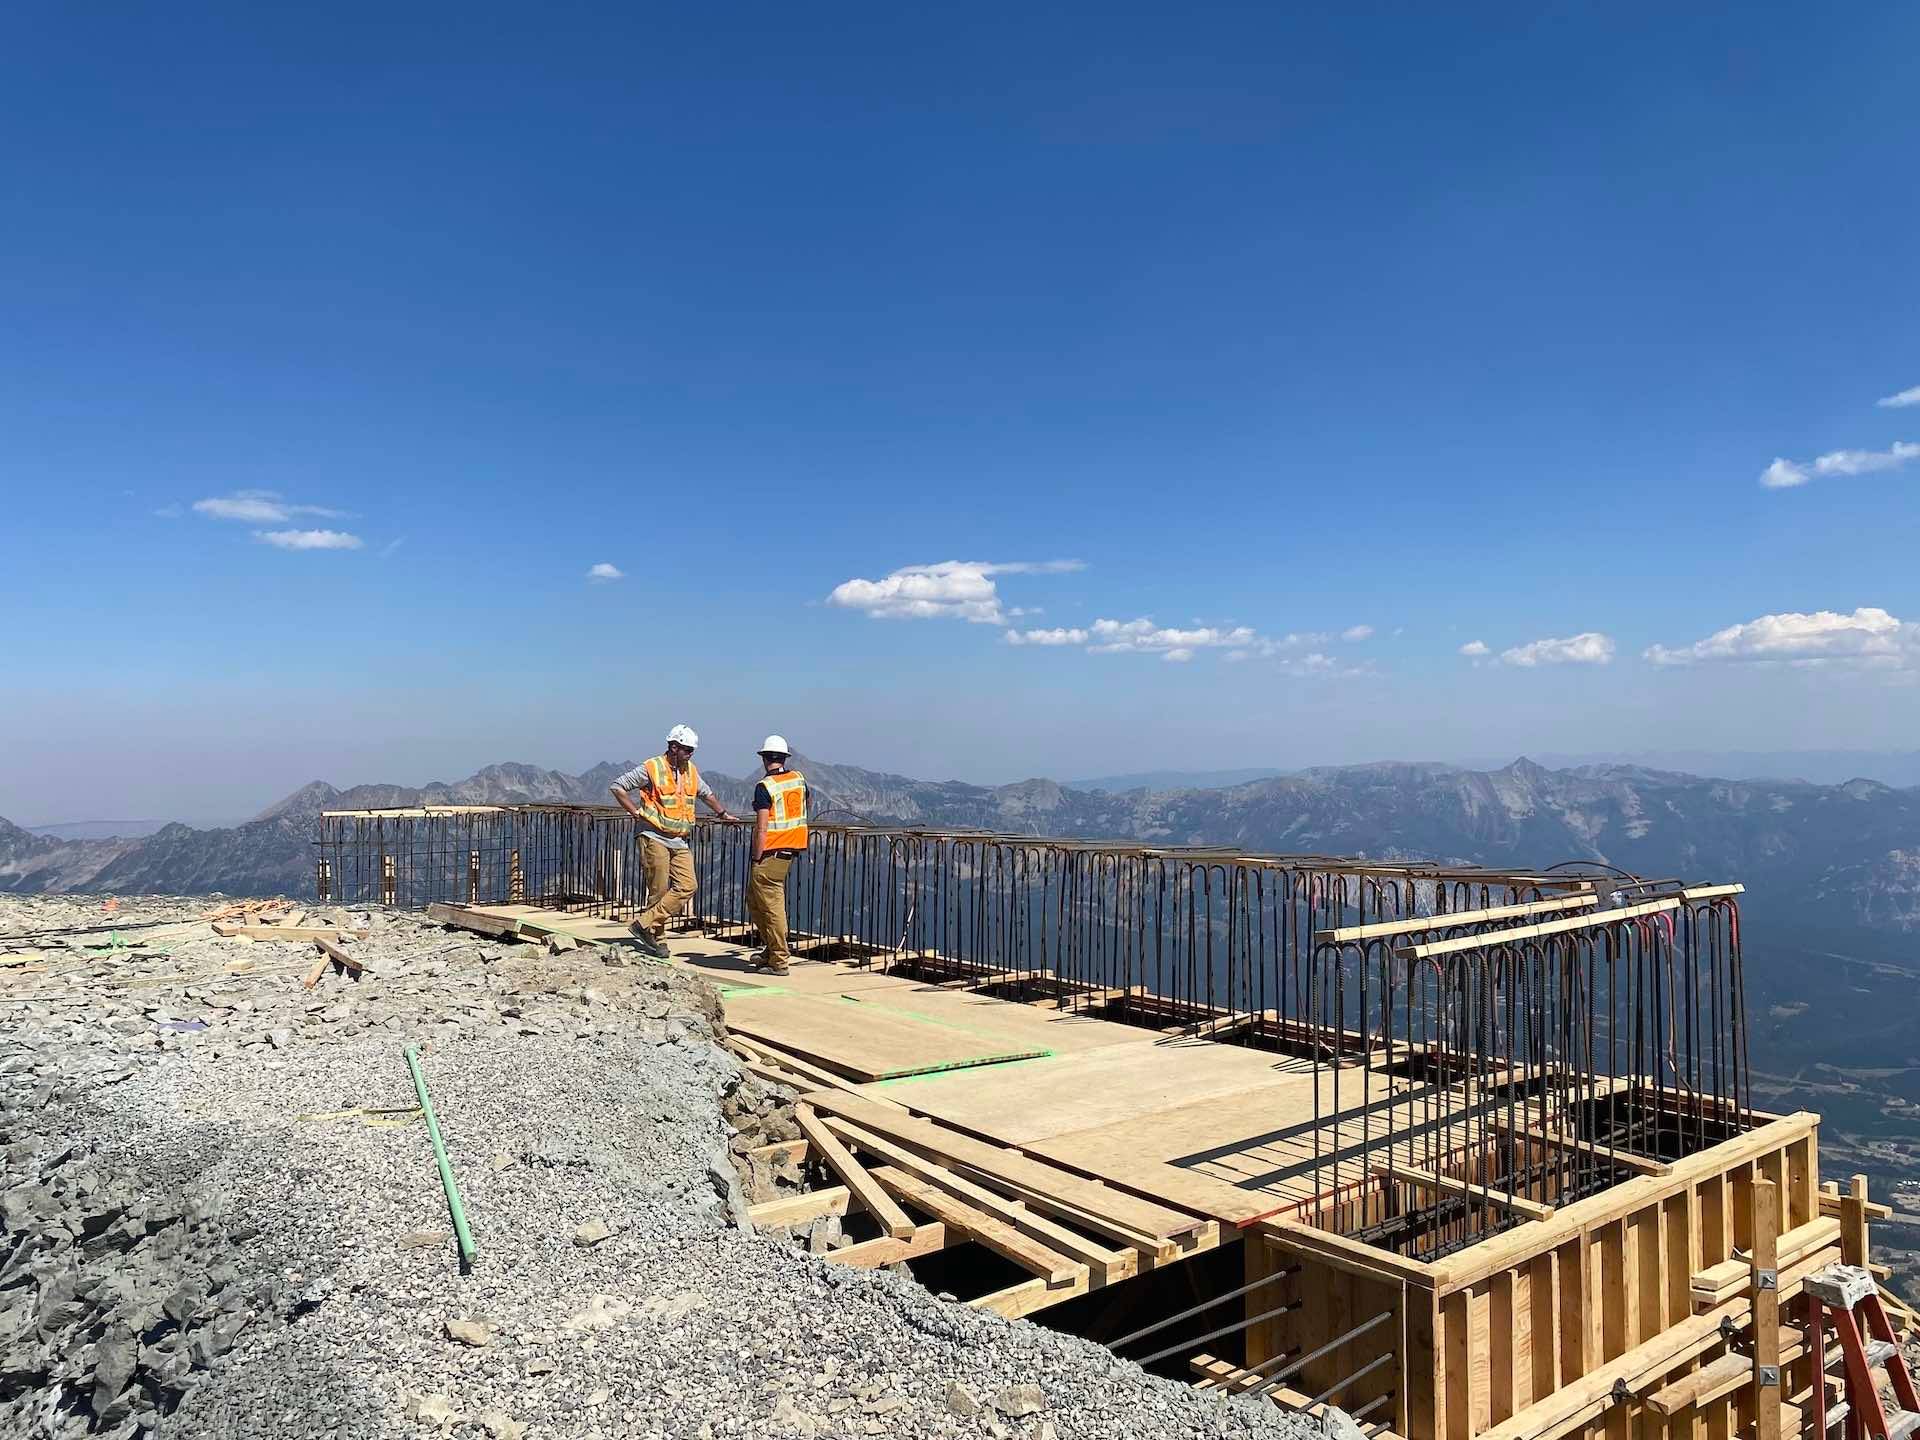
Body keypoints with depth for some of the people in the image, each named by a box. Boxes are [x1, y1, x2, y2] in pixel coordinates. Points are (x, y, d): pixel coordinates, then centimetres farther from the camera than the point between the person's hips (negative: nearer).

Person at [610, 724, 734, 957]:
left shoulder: (691, 771, 12)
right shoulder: (651, 768, -8)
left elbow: (707, 793, 30)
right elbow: (617, 787, -6)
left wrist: (723, 813, 26)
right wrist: (637, 812, -9)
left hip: (680, 841, 6)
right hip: (655, 838, -6)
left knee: (686, 887, -7)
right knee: (659, 890, -4)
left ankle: (646, 925, -2)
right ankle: (652, 936, 9)